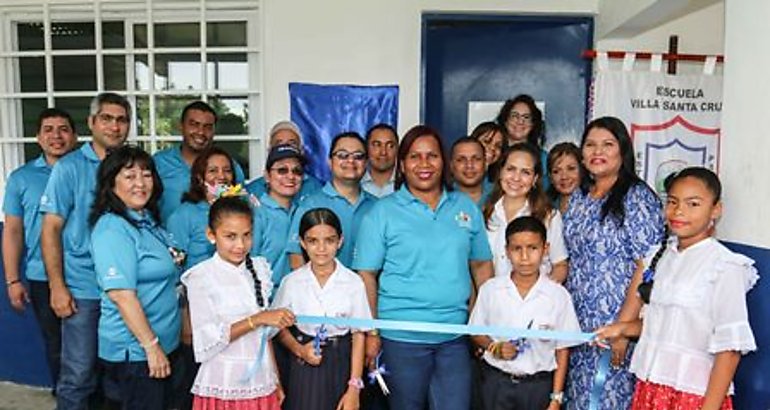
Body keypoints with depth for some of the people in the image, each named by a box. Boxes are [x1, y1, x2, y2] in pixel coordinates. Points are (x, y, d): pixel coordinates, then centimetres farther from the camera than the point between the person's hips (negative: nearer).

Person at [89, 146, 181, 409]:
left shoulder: (147, 220, 9)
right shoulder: (112, 229, -18)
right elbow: (121, 294, -24)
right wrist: (151, 345, -22)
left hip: (160, 342, 9)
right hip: (135, 349, -9)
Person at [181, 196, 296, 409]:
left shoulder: (260, 269, 4)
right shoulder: (202, 277, -9)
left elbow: (264, 333, 10)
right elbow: (208, 339, -14)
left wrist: (276, 381, 11)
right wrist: (258, 319, -22)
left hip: (262, 385, 4)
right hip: (222, 388, -4)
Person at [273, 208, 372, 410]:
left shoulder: (353, 282, -8)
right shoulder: (291, 282, -4)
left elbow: (359, 334, -6)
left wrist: (354, 387, -8)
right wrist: (299, 349, -14)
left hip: (340, 365, 0)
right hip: (304, 368, 1)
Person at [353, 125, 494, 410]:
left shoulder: (467, 207, 8)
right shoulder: (382, 212, -2)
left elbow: (482, 265, 12)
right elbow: (366, 276, -4)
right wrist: (371, 333, -9)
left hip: (455, 336, 3)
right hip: (401, 338, -2)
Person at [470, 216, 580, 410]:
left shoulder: (559, 295, -8)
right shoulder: (490, 289, -6)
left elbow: (562, 350, -2)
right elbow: (476, 332, 5)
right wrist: (494, 348, -16)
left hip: (538, 384, 0)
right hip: (497, 381, 1)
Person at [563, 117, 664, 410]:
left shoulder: (637, 198, -10)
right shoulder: (579, 197, 10)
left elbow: (647, 268, -15)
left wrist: (623, 326, -19)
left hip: (616, 323, -6)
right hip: (577, 322, 6)